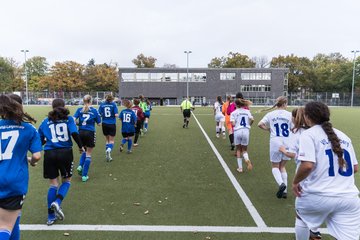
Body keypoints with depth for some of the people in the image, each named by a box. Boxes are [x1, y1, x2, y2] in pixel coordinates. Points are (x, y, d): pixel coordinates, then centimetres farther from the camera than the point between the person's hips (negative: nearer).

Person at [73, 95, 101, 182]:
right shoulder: (94, 110, -3)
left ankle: (80, 166, 4)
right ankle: (84, 175, 7)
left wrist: (79, 123, 10)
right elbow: (99, 123, 1)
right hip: (90, 133, -3)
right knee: (88, 154, 7)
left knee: (85, 150, 27)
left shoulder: (79, 110, 3)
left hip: (81, 132, 3)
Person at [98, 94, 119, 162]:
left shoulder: (102, 104, 2)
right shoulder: (113, 104, -5)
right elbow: (116, 115, -13)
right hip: (112, 124, -3)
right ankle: (108, 150, -22)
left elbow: (99, 114, -3)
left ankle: (107, 153, 20)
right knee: (111, 140, 6)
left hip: (104, 124, 3)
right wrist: (116, 114, 9)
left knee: (107, 139, 19)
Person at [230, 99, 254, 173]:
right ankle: (247, 159, -19)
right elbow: (252, 119, -5)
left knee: (238, 149, 15)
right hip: (246, 131, 2)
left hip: (237, 131, -2)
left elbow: (233, 124, -10)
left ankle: (240, 167, 13)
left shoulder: (234, 113, 1)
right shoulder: (247, 111, 10)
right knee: (244, 150, 15)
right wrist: (248, 125, 13)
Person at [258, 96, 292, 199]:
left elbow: (260, 124, -7)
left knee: (275, 166, 13)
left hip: (275, 142, -1)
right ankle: (285, 190, 14)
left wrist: (269, 129, 8)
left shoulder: (271, 114, 2)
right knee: (282, 166, 18)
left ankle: (281, 183, -15)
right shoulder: (289, 114, 1)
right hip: (287, 142, 1)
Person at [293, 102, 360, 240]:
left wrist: (295, 182, -3)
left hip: (317, 196, -4)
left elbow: (307, 165, -19)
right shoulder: (343, 136, 13)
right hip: (349, 198, 4)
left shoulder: (308, 134, -6)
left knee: (301, 219, 26)